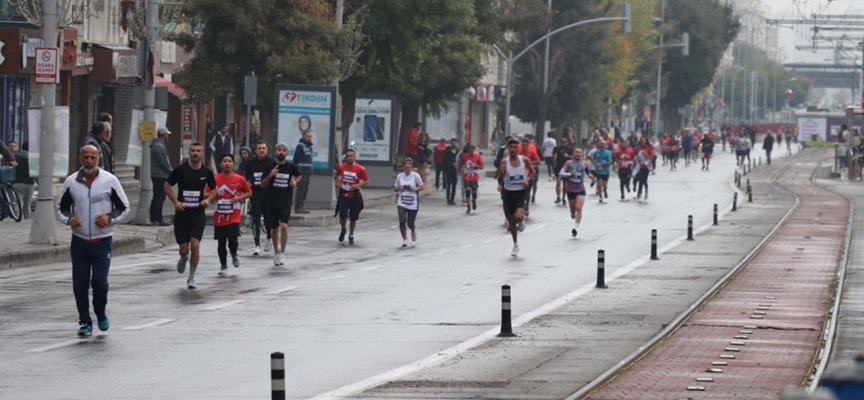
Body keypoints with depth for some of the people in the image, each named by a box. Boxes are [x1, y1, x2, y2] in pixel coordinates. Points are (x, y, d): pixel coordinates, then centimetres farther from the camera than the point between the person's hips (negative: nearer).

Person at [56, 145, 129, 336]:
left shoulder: (110, 180, -2)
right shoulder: (71, 182, 2)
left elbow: (124, 207, 6)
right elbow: (61, 207, 13)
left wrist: (110, 218, -12)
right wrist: (67, 219, -8)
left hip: (102, 241, -2)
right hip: (79, 241, 2)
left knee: (99, 282, -9)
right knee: (80, 284, 1)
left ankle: (101, 314, 19)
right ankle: (85, 322, 14)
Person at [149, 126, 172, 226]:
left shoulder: (155, 145, 16)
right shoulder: (159, 147, -17)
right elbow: (163, 163, -19)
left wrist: (169, 171, 15)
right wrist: (171, 173, -8)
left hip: (156, 176, 10)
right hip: (161, 176, -10)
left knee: (156, 197, 13)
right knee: (160, 197, -9)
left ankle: (153, 219, 17)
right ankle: (158, 219, -10)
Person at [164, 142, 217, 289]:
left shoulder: (207, 172, 0)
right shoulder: (180, 170, -6)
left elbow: (214, 189, 15)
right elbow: (167, 186, 4)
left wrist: (208, 200, -5)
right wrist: (175, 202, -9)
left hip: (198, 213, 1)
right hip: (182, 213, -1)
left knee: (195, 244, -13)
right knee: (184, 249, 0)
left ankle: (192, 278, 2)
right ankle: (184, 258, 40)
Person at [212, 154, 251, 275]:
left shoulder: (240, 179, -2)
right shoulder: (215, 179, 0)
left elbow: (249, 193, 9)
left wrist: (239, 198, -8)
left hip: (234, 217, -2)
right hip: (219, 217, 2)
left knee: (232, 240, -13)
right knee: (221, 243, 5)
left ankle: (234, 255, 20)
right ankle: (223, 266, 21)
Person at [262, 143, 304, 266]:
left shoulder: (291, 167, -1)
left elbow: (300, 175, 21)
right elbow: (262, 185, -2)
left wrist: (295, 181, 0)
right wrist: (270, 176, -19)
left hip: (286, 202, -1)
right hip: (272, 201, 1)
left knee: (284, 225, -20)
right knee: (274, 228, 12)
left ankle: (282, 253, -12)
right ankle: (276, 253, 29)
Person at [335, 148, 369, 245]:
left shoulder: (360, 168, -9)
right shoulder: (341, 167, -3)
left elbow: (366, 181, -2)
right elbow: (336, 176, 17)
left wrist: (358, 185, -19)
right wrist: (338, 182, -4)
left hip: (355, 196, 0)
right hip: (343, 196, 0)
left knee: (353, 218, 8)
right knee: (342, 216, -11)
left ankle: (351, 236, 29)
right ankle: (343, 230, 21)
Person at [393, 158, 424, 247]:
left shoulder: (415, 176, -4)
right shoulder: (399, 176, 3)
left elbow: (421, 187, 1)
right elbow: (395, 188, 10)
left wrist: (415, 189, -20)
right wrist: (398, 188, -12)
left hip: (413, 203, -1)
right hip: (401, 203, 1)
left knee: (410, 223, 3)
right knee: (402, 221, -16)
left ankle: (413, 230, 41)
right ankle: (404, 240, -5)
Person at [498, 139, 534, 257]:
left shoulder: (524, 160, -5)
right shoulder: (504, 162, -8)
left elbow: (532, 171, 12)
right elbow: (500, 180, -10)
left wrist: (527, 180, -7)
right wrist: (501, 173, -32)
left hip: (521, 192, -1)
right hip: (508, 192, 1)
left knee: (518, 217, -24)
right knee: (512, 221, 10)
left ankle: (521, 223, 15)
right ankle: (515, 245, 27)